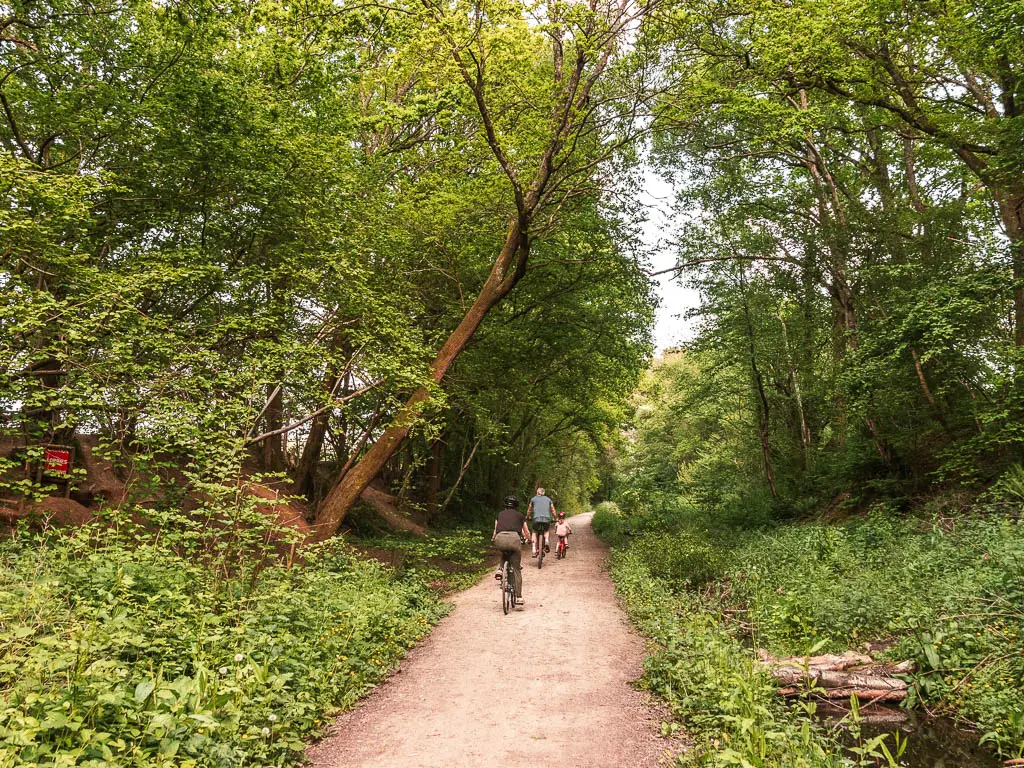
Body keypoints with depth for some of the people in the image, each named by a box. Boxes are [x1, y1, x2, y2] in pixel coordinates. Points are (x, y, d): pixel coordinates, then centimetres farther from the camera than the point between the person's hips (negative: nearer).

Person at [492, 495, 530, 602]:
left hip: (500, 538, 1)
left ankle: (500, 569, 12)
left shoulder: (500, 514, 29)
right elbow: (526, 532, 37)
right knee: (516, 569, 9)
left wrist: (493, 538, 57)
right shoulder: (519, 515, 27)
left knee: (505, 554, 37)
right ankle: (518, 596, 6)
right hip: (514, 538, -1)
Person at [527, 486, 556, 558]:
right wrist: (555, 519, 38)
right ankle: (546, 541, -1)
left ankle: (535, 550, 3)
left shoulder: (533, 499, 18)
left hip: (536, 519, -1)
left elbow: (529, 510, 28)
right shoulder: (548, 499, 21)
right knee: (546, 531, 28)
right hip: (547, 519, 1)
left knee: (535, 533, 20)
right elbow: (553, 510, 24)